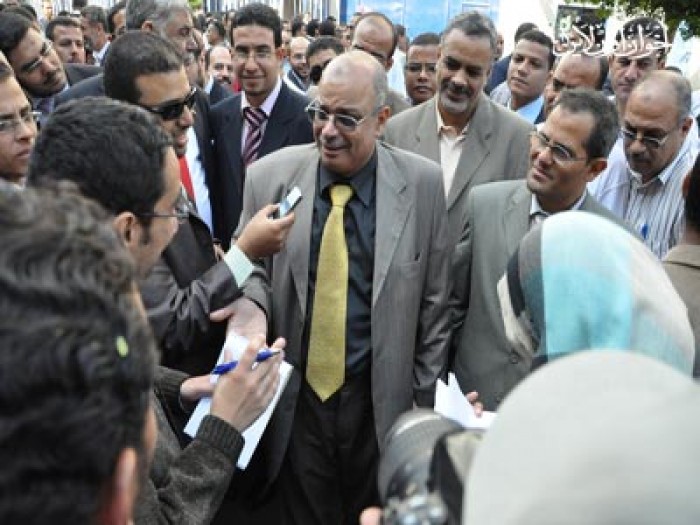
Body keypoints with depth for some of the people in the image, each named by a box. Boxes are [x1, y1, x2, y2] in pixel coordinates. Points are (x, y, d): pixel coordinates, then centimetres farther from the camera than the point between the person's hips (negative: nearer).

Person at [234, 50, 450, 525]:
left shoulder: (422, 183, -6)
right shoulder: (269, 176, -5)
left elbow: (434, 299, -1)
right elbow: (252, 268, 5)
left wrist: (426, 399, 1)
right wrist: (251, 304, -19)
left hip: (381, 401, 0)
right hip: (293, 396, 1)